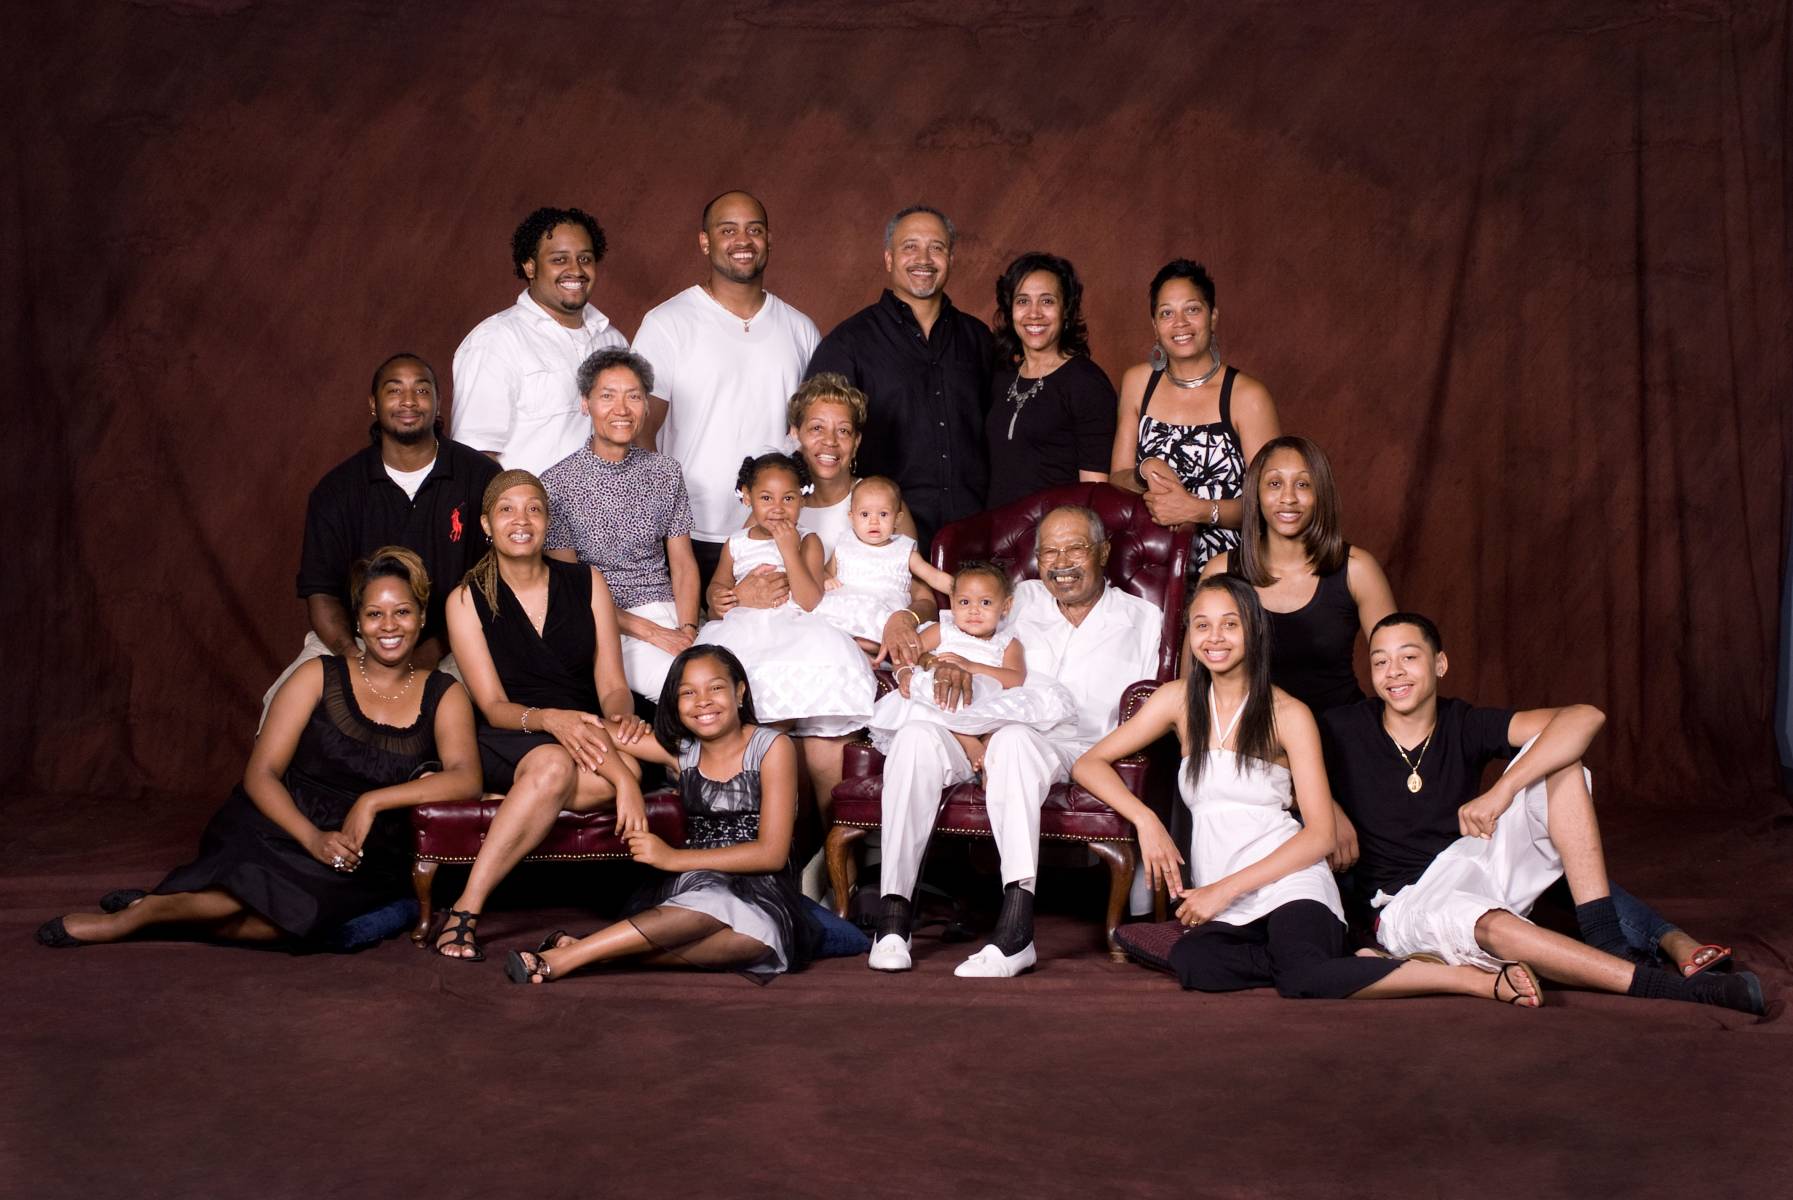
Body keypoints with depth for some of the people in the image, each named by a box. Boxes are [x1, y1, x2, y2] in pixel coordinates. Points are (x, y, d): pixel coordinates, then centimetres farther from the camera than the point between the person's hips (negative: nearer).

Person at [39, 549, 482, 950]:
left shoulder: (443, 696, 6)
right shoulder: (320, 676, 4)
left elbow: (465, 779, -9)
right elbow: (261, 773, -3)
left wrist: (373, 801, -20)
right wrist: (313, 838, -19)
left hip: (365, 863, 1)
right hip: (282, 831, -1)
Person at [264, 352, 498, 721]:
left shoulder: (480, 476, 0)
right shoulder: (338, 488, 6)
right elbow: (320, 591, 3)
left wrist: (432, 652, -16)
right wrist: (355, 658, -17)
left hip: (449, 649, -2)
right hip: (354, 642, 3)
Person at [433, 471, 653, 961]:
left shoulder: (586, 583, 9)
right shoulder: (467, 600, 3)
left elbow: (612, 685, 5)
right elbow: (493, 706, -5)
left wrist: (621, 719, -20)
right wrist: (549, 719, -26)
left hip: (587, 734, 2)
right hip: (505, 747, -2)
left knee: (628, 768, -36)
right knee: (555, 762, -39)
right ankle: (466, 911, -34)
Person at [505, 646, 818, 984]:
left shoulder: (771, 747, -3)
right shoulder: (681, 749, 10)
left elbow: (772, 853, -10)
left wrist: (673, 858, -13)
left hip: (760, 890, -3)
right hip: (694, 883, 3)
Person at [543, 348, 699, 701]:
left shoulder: (666, 473, 12)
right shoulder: (557, 483, -1)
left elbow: (683, 563, 12)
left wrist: (687, 628, -9)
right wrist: (649, 631, -13)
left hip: (666, 613, 4)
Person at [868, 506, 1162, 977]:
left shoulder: (1142, 619, 21)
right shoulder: (1020, 600, 25)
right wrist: (948, 661, -3)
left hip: (1077, 753, -3)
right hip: (978, 739, 3)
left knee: (1014, 739, -39)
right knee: (916, 736, -30)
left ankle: (1016, 931, -48)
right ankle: (893, 916, -31)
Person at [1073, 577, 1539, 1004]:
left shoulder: (1289, 715, 1)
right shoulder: (1179, 701, 10)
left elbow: (1319, 835, -3)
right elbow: (1089, 764, 11)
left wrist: (1227, 888, -12)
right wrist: (1146, 820, -8)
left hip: (1288, 884, -3)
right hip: (1217, 903, 3)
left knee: (1303, 977, -37)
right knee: (1196, 966, -35)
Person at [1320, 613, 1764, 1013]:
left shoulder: (1464, 726, -3)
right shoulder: (1342, 729, -6)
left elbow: (1585, 717, -15)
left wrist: (1502, 791, -28)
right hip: (1408, 901, -4)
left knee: (1553, 754, -15)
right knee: (1491, 925, -42)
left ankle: (1605, 940, -24)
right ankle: (1668, 988, -42)